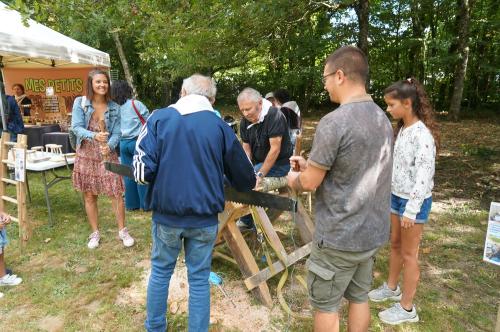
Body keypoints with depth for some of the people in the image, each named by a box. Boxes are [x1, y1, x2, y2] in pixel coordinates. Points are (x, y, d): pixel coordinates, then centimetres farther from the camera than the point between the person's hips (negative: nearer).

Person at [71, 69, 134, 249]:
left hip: (107, 155, 0)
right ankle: (95, 233, 24)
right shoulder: (80, 102, -4)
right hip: (86, 155, 0)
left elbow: (117, 133, -4)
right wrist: (94, 136, -31)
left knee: (116, 194, -1)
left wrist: (109, 146, -24)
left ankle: (122, 231, 16)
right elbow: (76, 127, -12)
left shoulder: (114, 107, 0)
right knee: (89, 196, 9)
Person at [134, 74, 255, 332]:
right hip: (204, 217, 0)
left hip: (166, 214, 1)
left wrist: (160, 178, 10)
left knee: (160, 272, 21)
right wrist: (250, 184, 28)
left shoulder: (159, 118, -5)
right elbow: (243, 174, 5)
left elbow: (142, 170, -13)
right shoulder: (219, 126, -3)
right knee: (199, 278, 13)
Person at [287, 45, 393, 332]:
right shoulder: (383, 119, 4)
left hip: (339, 236, -8)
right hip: (373, 231, 8)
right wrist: (311, 164, 13)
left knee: (326, 306, 11)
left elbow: (309, 183, -16)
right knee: (359, 297, 21)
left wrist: (293, 179, 6)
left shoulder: (334, 122, -22)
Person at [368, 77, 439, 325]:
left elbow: (424, 175, -23)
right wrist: (390, 194, 14)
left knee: (409, 253, 5)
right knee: (395, 244, 21)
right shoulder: (402, 129, 6)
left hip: (414, 201, -8)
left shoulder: (422, 134, -22)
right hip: (396, 196, 8)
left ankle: (407, 308, 22)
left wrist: (411, 209, -22)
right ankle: (391, 287, 41)